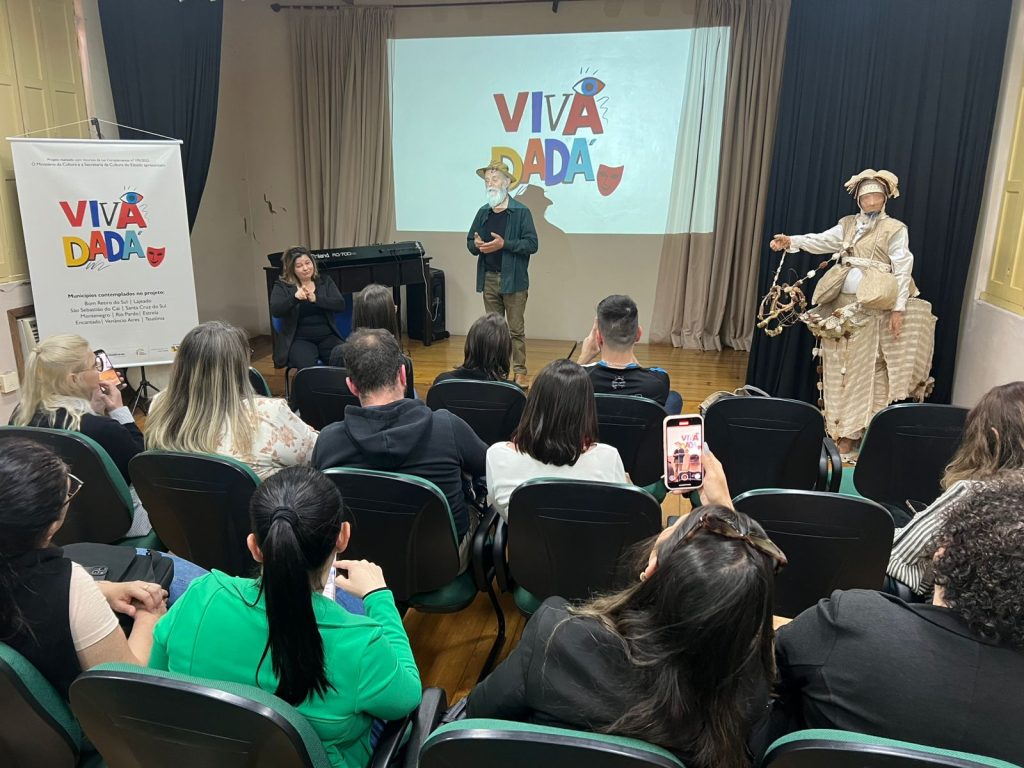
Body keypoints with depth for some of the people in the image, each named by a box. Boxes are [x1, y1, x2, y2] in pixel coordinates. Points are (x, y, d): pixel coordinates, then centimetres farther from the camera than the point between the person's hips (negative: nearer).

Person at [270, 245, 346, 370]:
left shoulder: (325, 283, 13)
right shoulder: (282, 286, 6)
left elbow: (341, 305, -3)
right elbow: (275, 311, -11)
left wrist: (316, 298, -20)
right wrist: (294, 297, -29)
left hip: (327, 337, 2)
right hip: (299, 339, -2)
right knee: (307, 367, -33)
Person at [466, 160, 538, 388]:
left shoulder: (521, 212, -5)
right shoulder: (483, 212, 10)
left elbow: (532, 244, -11)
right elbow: (470, 241, 14)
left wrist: (504, 244, -20)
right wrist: (477, 245, -9)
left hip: (513, 280, -5)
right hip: (489, 279, 5)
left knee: (516, 329, 0)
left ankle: (520, 372, 8)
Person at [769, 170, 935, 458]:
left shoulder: (895, 229, 0)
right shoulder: (848, 224, 14)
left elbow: (902, 270, -5)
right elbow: (821, 241, 1)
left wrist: (899, 308, -12)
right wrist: (792, 241, -17)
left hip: (872, 309, -5)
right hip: (842, 304, 5)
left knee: (864, 370, -2)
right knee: (839, 369, 7)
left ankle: (852, 433, 3)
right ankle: (840, 428, 17)